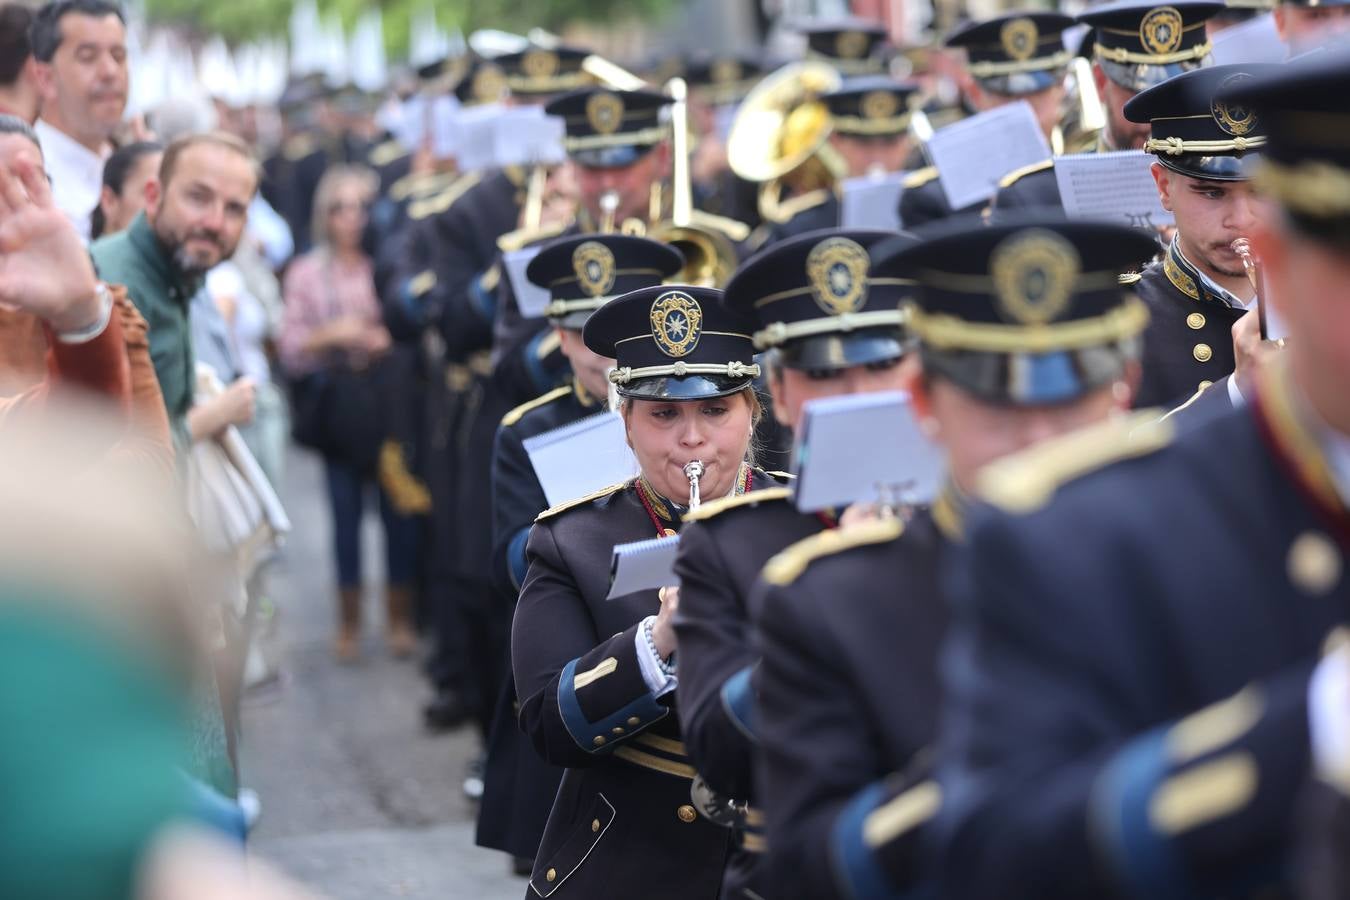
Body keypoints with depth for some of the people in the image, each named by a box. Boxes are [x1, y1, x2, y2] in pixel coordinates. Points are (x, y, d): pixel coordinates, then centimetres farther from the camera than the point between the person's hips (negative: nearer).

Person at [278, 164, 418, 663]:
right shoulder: (306, 272, 5)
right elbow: (292, 352, 2)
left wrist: (392, 341, -15)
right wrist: (331, 336, -14)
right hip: (338, 406, 1)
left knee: (399, 510, 1)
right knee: (345, 513, 4)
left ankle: (400, 617, 15)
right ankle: (348, 621, 15)